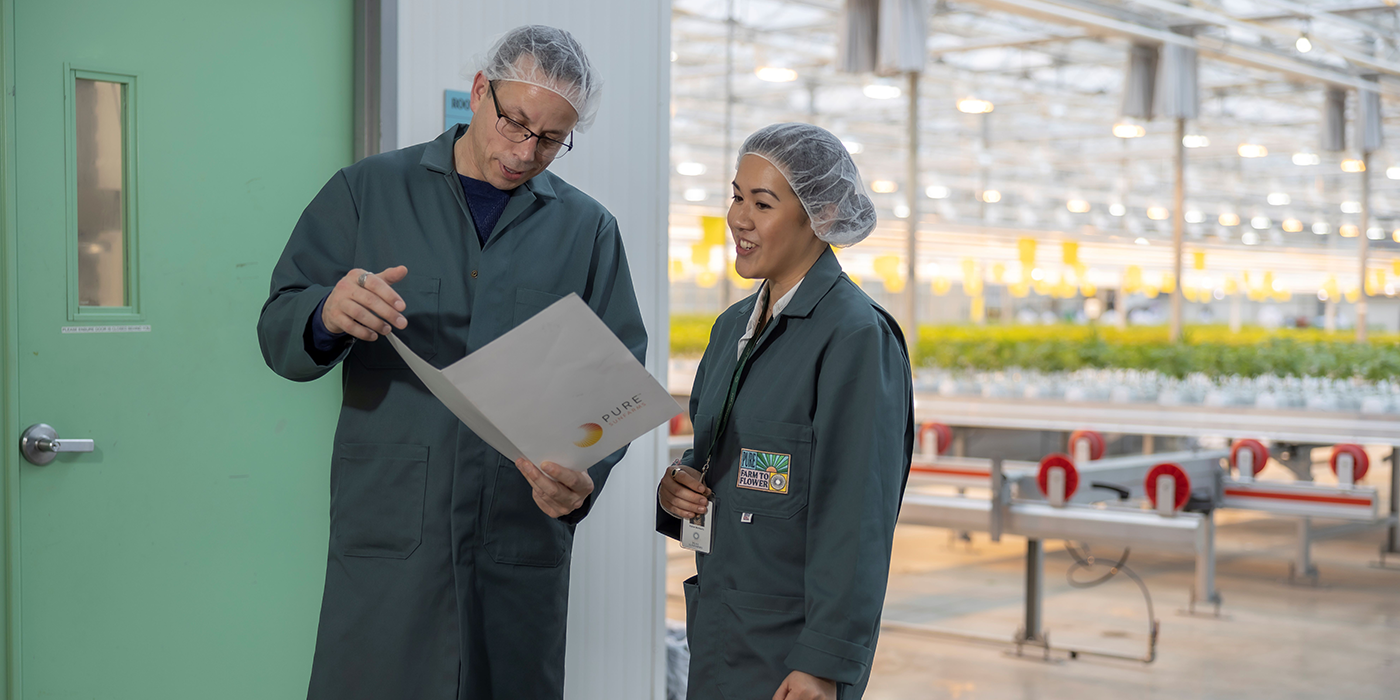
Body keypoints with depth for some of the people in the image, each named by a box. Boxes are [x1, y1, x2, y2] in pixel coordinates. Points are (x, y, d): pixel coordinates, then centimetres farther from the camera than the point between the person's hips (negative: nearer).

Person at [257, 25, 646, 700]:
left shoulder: (588, 229, 9)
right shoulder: (367, 191, 7)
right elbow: (278, 334, 3)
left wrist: (585, 478, -16)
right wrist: (329, 316, -21)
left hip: (521, 542, 1)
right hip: (387, 536, -1)